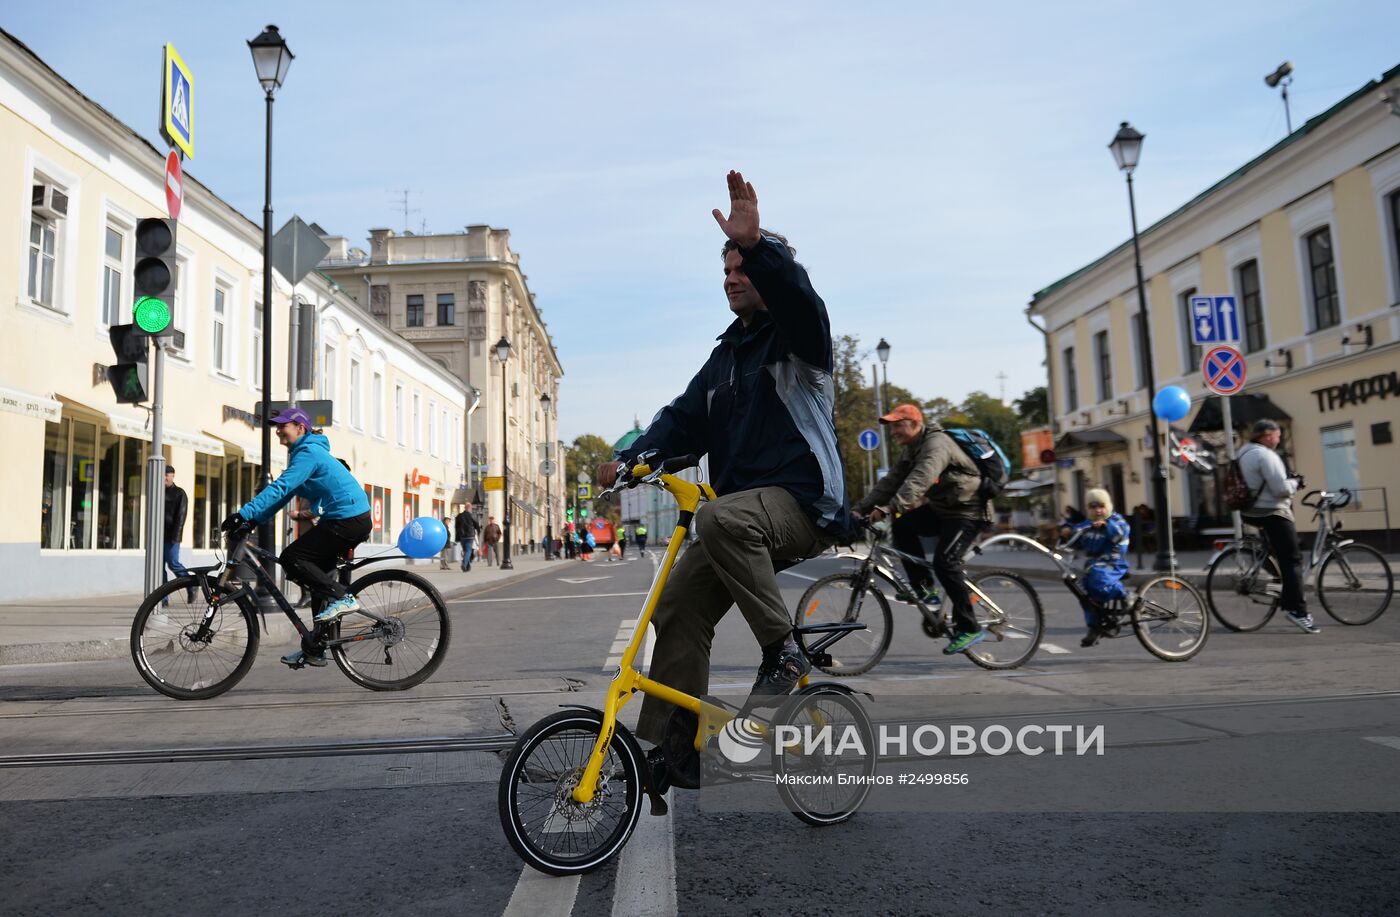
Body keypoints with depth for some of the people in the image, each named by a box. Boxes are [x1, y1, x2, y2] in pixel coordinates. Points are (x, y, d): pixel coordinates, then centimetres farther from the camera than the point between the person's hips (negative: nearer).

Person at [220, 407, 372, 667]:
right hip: (353, 520, 10)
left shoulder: (308, 452, -10)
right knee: (318, 575, 13)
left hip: (347, 520, -10)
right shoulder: (305, 452, 22)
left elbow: (280, 488, -21)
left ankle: (342, 597, -11)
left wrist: (245, 513, -25)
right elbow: (284, 492, 19)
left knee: (292, 558, -11)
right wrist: (253, 520, 10)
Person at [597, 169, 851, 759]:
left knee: (721, 517, -36)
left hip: (804, 502, -7)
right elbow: (686, 419, 12)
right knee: (678, 605, -5)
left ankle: (782, 650, -19)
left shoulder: (798, 339, 0)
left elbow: (797, 295, -25)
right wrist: (631, 457, -5)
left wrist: (756, 244, -42)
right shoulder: (726, 355, 21)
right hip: (744, 515, 7)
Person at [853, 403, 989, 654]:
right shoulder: (911, 450, 9)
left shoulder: (936, 444, -22)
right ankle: (923, 587, 1)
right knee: (902, 525, -8)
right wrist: (860, 509, -9)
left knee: (945, 561, -22)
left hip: (967, 511, -9)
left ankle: (969, 629, -11)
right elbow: (889, 482, 2)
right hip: (941, 508, 9)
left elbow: (920, 480, -39)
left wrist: (889, 508, -50)